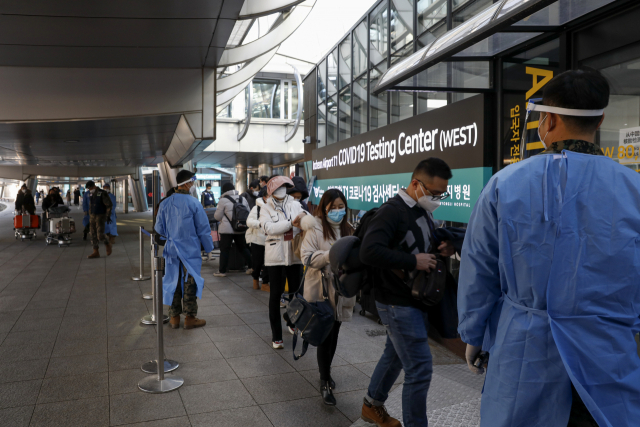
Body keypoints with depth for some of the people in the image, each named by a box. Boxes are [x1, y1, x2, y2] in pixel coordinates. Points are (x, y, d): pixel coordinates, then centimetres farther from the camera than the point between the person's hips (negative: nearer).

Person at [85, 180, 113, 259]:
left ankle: (107, 244, 15)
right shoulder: (91, 194, 11)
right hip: (93, 217, 7)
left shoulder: (103, 193, -13)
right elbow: (90, 206, 19)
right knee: (94, 235, 3)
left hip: (101, 216, -7)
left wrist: (108, 217, -17)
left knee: (100, 235, -14)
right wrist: (90, 218, 18)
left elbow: (109, 205, -14)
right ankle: (96, 252, 7)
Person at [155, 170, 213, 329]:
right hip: (191, 250, -4)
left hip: (172, 250, 4)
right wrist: (209, 247, 4)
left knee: (173, 282, 13)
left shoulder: (165, 203, -1)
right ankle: (190, 318, 14)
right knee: (190, 283, 6)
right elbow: (203, 229, -8)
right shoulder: (194, 203, -13)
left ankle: (174, 317, 21)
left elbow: (159, 228, 7)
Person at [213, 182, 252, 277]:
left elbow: (218, 216, -3)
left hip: (227, 229, -5)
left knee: (224, 249, 3)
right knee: (243, 248, 15)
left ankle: (222, 271, 7)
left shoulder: (223, 200, -9)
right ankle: (251, 267, 15)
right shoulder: (243, 199, 7)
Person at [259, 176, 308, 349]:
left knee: (296, 291, 15)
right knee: (275, 294, 2)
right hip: (276, 256, -3)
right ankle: (276, 335, 10)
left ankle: (292, 322, 40)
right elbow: (269, 227, -17)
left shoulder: (295, 205, 6)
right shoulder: (266, 208, -1)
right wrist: (291, 223, -25)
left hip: (294, 255, 3)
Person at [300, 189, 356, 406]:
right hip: (322, 289, -5)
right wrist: (331, 255, -28)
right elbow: (307, 257, -15)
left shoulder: (348, 230, 7)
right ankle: (325, 383, 9)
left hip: (341, 289, 5)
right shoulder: (315, 229, -9)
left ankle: (325, 370, 38)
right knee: (325, 335, -3)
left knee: (334, 333, 17)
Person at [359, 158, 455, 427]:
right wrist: (413, 261, -28)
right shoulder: (392, 211, -21)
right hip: (397, 303, -9)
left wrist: (440, 250, -1)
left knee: (395, 355, 23)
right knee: (420, 368, -6)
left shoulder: (423, 211, 8)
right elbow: (369, 252, -34)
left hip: (414, 299, 9)